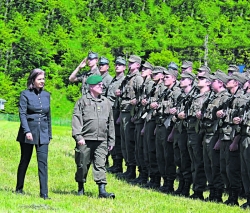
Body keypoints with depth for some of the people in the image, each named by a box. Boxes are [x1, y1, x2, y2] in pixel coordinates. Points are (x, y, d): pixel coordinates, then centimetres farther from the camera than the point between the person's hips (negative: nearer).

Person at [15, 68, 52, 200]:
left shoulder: (46, 95, 10)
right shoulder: (25, 94, -4)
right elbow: (22, 114, -10)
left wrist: (49, 134, 15)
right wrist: (27, 131, -20)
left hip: (43, 134, 3)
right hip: (28, 132, -3)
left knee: (43, 162, -6)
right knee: (24, 161, 9)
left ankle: (44, 193, -8)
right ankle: (19, 189, 23)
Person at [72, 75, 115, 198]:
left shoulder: (106, 102, 14)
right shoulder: (83, 101, 1)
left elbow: (110, 122, 20)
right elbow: (76, 119, -3)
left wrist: (111, 140, 18)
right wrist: (78, 136, -12)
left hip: (101, 141, 3)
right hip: (85, 140, -3)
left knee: (100, 165, -5)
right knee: (82, 165, 5)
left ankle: (102, 190, -10)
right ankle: (81, 188, 22)